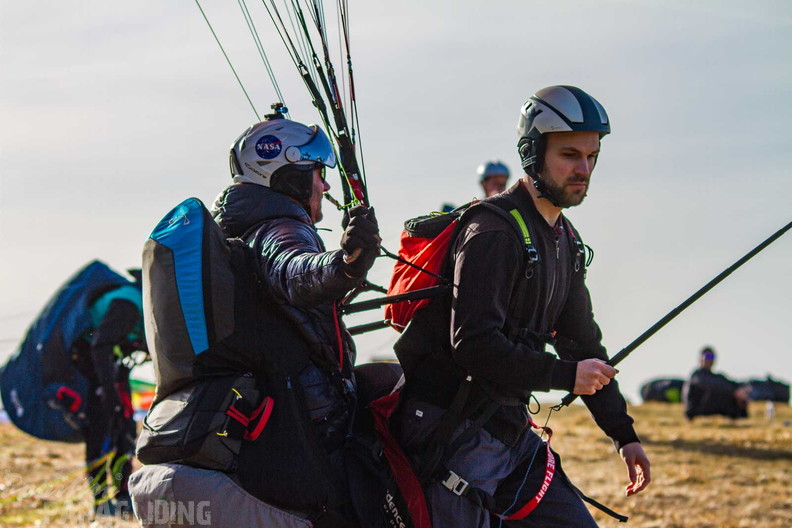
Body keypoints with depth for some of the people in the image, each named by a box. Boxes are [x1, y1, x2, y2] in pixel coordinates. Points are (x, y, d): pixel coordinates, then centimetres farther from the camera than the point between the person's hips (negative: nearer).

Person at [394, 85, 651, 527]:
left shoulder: (565, 241, 14)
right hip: (455, 433, -9)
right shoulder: (494, 232, -16)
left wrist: (624, 434, 19)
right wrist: (566, 375, -19)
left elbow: (583, 342, 22)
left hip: (511, 431, 9)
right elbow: (472, 342, -25)